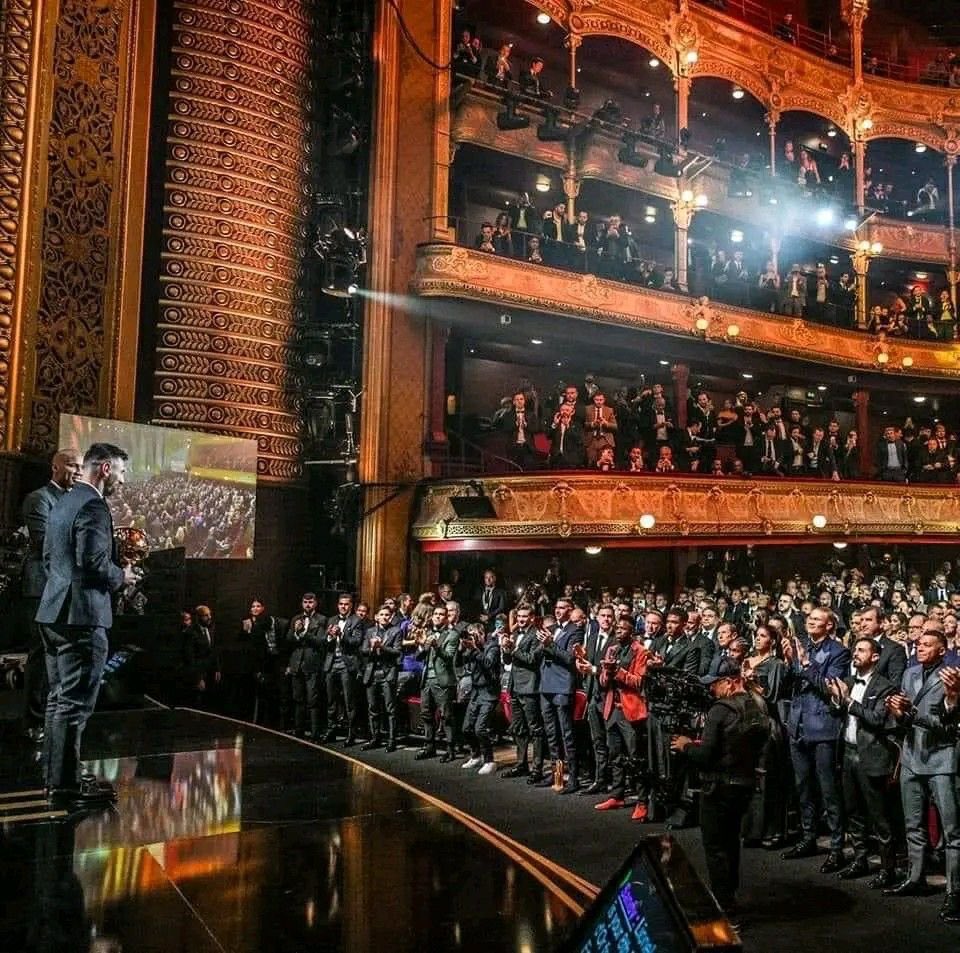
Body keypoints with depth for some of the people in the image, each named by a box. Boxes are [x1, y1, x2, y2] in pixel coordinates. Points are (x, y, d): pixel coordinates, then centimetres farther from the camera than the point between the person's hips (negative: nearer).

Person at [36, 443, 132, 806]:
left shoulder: (62, 503, 16)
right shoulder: (93, 506, -15)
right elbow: (92, 561, -24)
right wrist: (120, 576, -7)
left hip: (54, 613, 10)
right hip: (81, 615, -10)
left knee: (58, 699, 16)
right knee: (75, 703, -5)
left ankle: (55, 775, 24)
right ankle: (65, 782, -1)